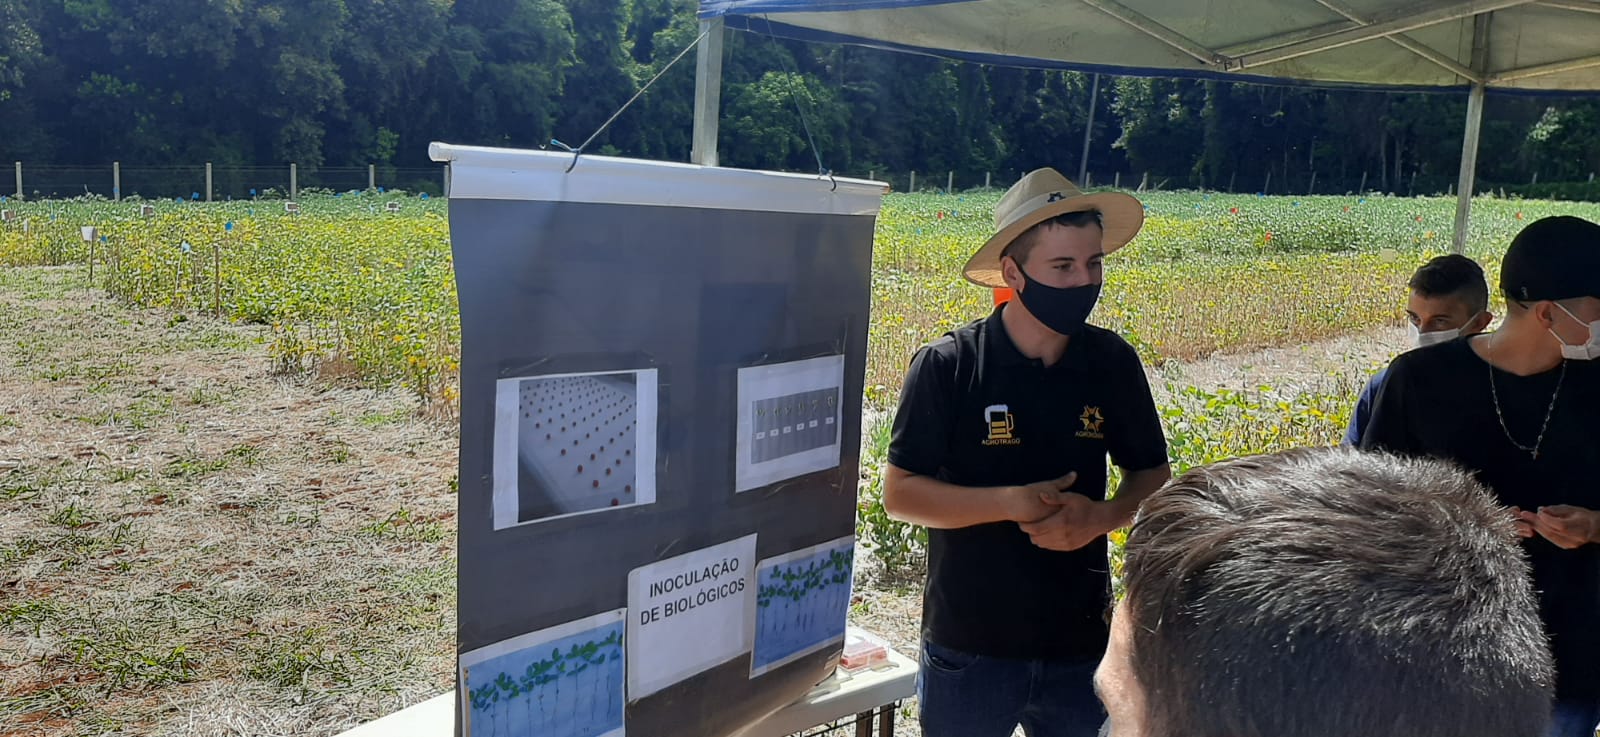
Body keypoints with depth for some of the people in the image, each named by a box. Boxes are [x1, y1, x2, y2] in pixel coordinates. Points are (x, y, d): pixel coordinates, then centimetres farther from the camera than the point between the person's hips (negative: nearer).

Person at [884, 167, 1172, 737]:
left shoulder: (1113, 363, -4)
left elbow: (1152, 475, 6)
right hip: (969, 646, -2)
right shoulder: (947, 367, -15)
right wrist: (1011, 503, -23)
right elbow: (899, 493, -12)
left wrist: (1103, 516, -15)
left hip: (1081, 642, 3)